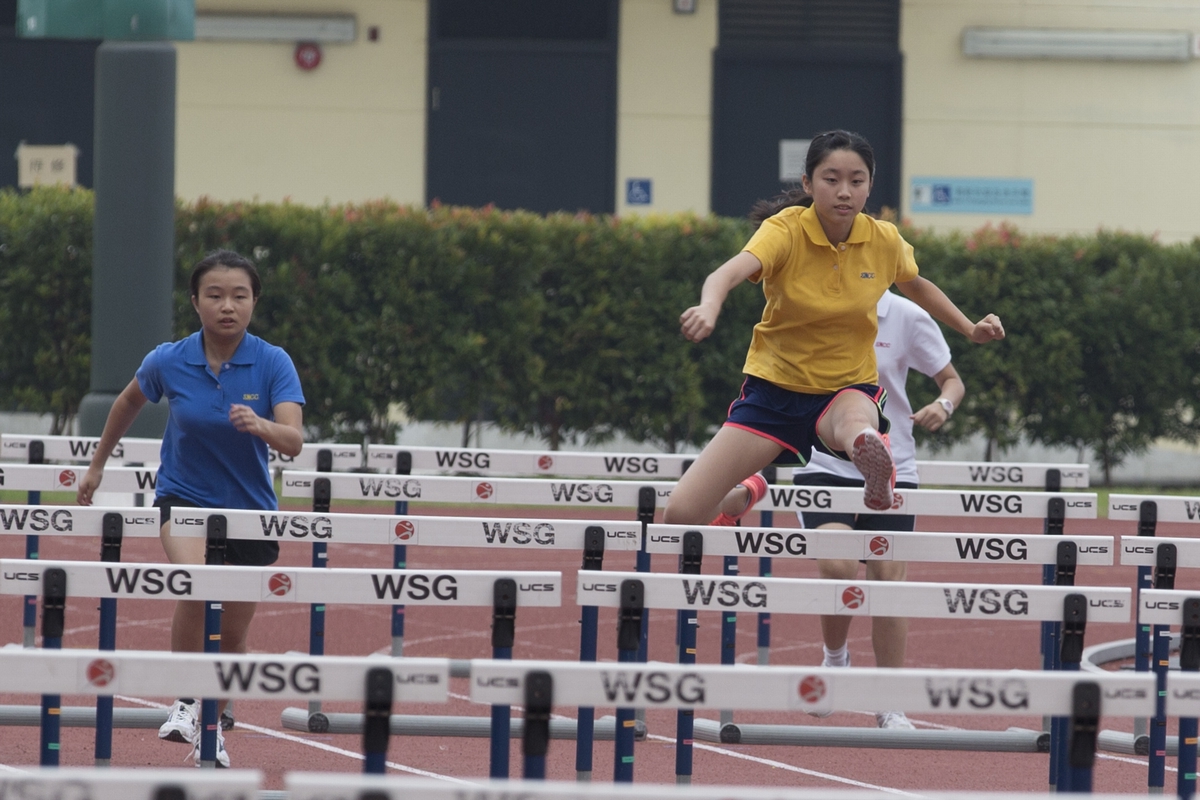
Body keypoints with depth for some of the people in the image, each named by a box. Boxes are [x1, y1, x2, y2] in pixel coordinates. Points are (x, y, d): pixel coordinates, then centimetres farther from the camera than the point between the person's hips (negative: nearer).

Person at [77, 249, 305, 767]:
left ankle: (211, 730, 35)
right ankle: (185, 704, -18)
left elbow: (293, 442, -25)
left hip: (249, 508, 1)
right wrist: (97, 465, 19)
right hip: (184, 497, -1)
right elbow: (128, 403, 10)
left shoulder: (273, 364, -15)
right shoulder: (169, 362, -11)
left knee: (232, 637, 11)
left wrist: (259, 426, -46)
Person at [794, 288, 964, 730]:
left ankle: (890, 706, 9)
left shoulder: (907, 318, -3)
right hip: (823, 465, 0)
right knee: (837, 566, -22)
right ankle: (835, 658, 7)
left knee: (889, 580, -2)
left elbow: (953, 380, 6)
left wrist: (943, 405, -15)